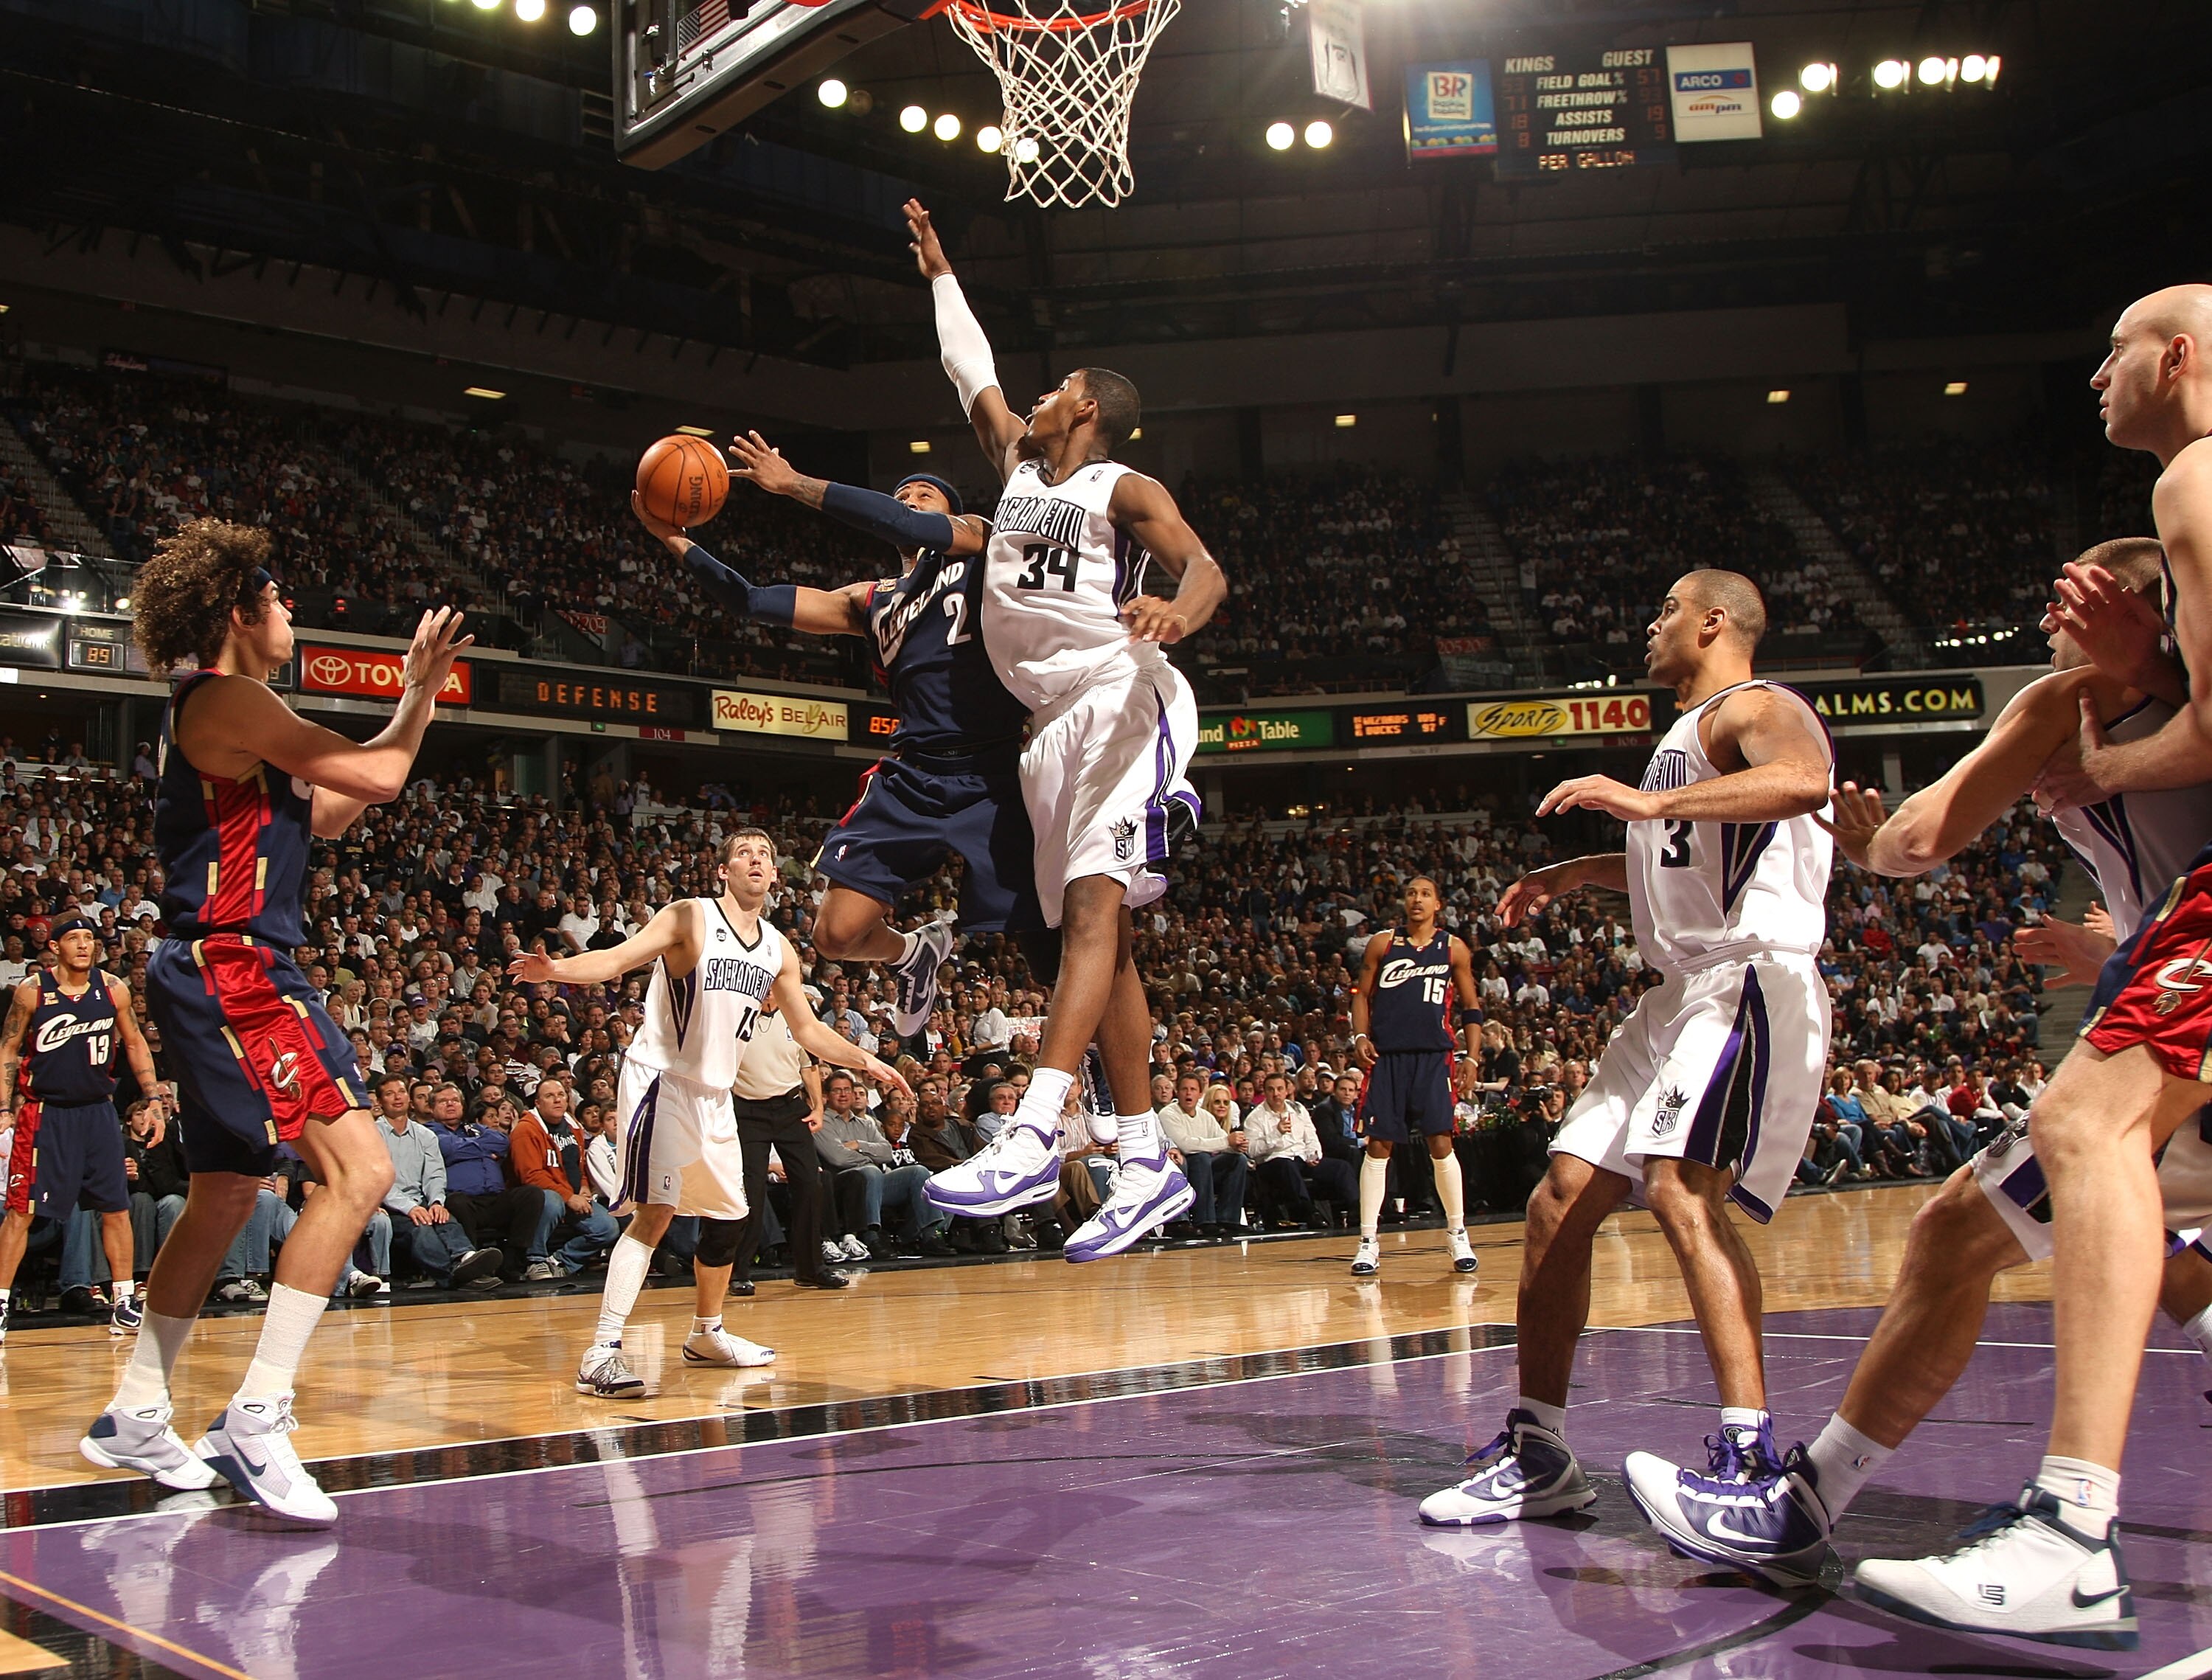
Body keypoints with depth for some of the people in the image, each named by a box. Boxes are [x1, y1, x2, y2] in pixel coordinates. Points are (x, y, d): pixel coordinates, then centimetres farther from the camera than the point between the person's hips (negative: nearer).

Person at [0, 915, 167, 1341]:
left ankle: (124, 1303, 13)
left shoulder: (112, 989, 1)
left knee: (117, 1208, 4)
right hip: (46, 1113, -3)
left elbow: (135, 1045, 11)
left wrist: (154, 1101, 4)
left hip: (98, 1111, 3)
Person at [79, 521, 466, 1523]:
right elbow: (379, 775, -15)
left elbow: (322, 816, 26)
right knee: (358, 1171, -19)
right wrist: (421, 694, 3)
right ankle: (256, 1420, -19)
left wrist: (416, 701, 24)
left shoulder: (229, 712, 19)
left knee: (226, 1198, 20)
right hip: (233, 972, -11)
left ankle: (133, 1418, 30)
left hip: (230, 977, 11)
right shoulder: (227, 699, -12)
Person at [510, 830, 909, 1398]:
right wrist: (558, 969, -40)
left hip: (715, 1094, 7)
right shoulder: (690, 918, -9)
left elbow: (808, 1031, 21)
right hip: (660, 1080, -7)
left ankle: (706, 1335, 35)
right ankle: (601, 1354, -21)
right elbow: (616, 959, -22)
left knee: (727, 1217, 15)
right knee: (655, 1214, -19)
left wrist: (866, 1062, 21)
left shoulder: (778, 950, 9)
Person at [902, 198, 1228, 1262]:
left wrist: (1178, 612, -38)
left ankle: (1032, 1138, -34)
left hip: (1124, 703, -8)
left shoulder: (1123, 488, 0)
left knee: (1095, 911, -20)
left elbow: (1204, 569, -16)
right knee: (1097, 935, 4)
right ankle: (1146, 1162, 6)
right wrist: (938, 273, 43)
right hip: (1055, 724, 8)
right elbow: (974, 373, 35)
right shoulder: (1017, 466, 20)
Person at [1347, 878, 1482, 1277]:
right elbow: (1362, 994, 11)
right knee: (1378, 1146, 0)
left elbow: (1471, 1007, 10)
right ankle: (1369, 1241, 4)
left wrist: (1472, 1056, 0)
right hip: (1386, 1054, 1)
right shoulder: (1382, 943, 8)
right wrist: (1360, 1037, -5)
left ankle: (1457, 1234, 9)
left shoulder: (1454, 948, 7)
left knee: (1440, 1143, -5)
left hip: (1433, 1055, -1)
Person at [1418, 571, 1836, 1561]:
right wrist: (1575, 874, 33)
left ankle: (1751, 1470, -34)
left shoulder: (1755, 708, -4)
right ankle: (1537, 1455, 12)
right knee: (1561, 1200, 5)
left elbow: (1802, 780, -30)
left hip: (1752, 979, -10)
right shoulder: (1691, 734, 26)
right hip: (1680, 995, 10)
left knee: (1681, 1184, -30)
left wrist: (1652, 802, -32)